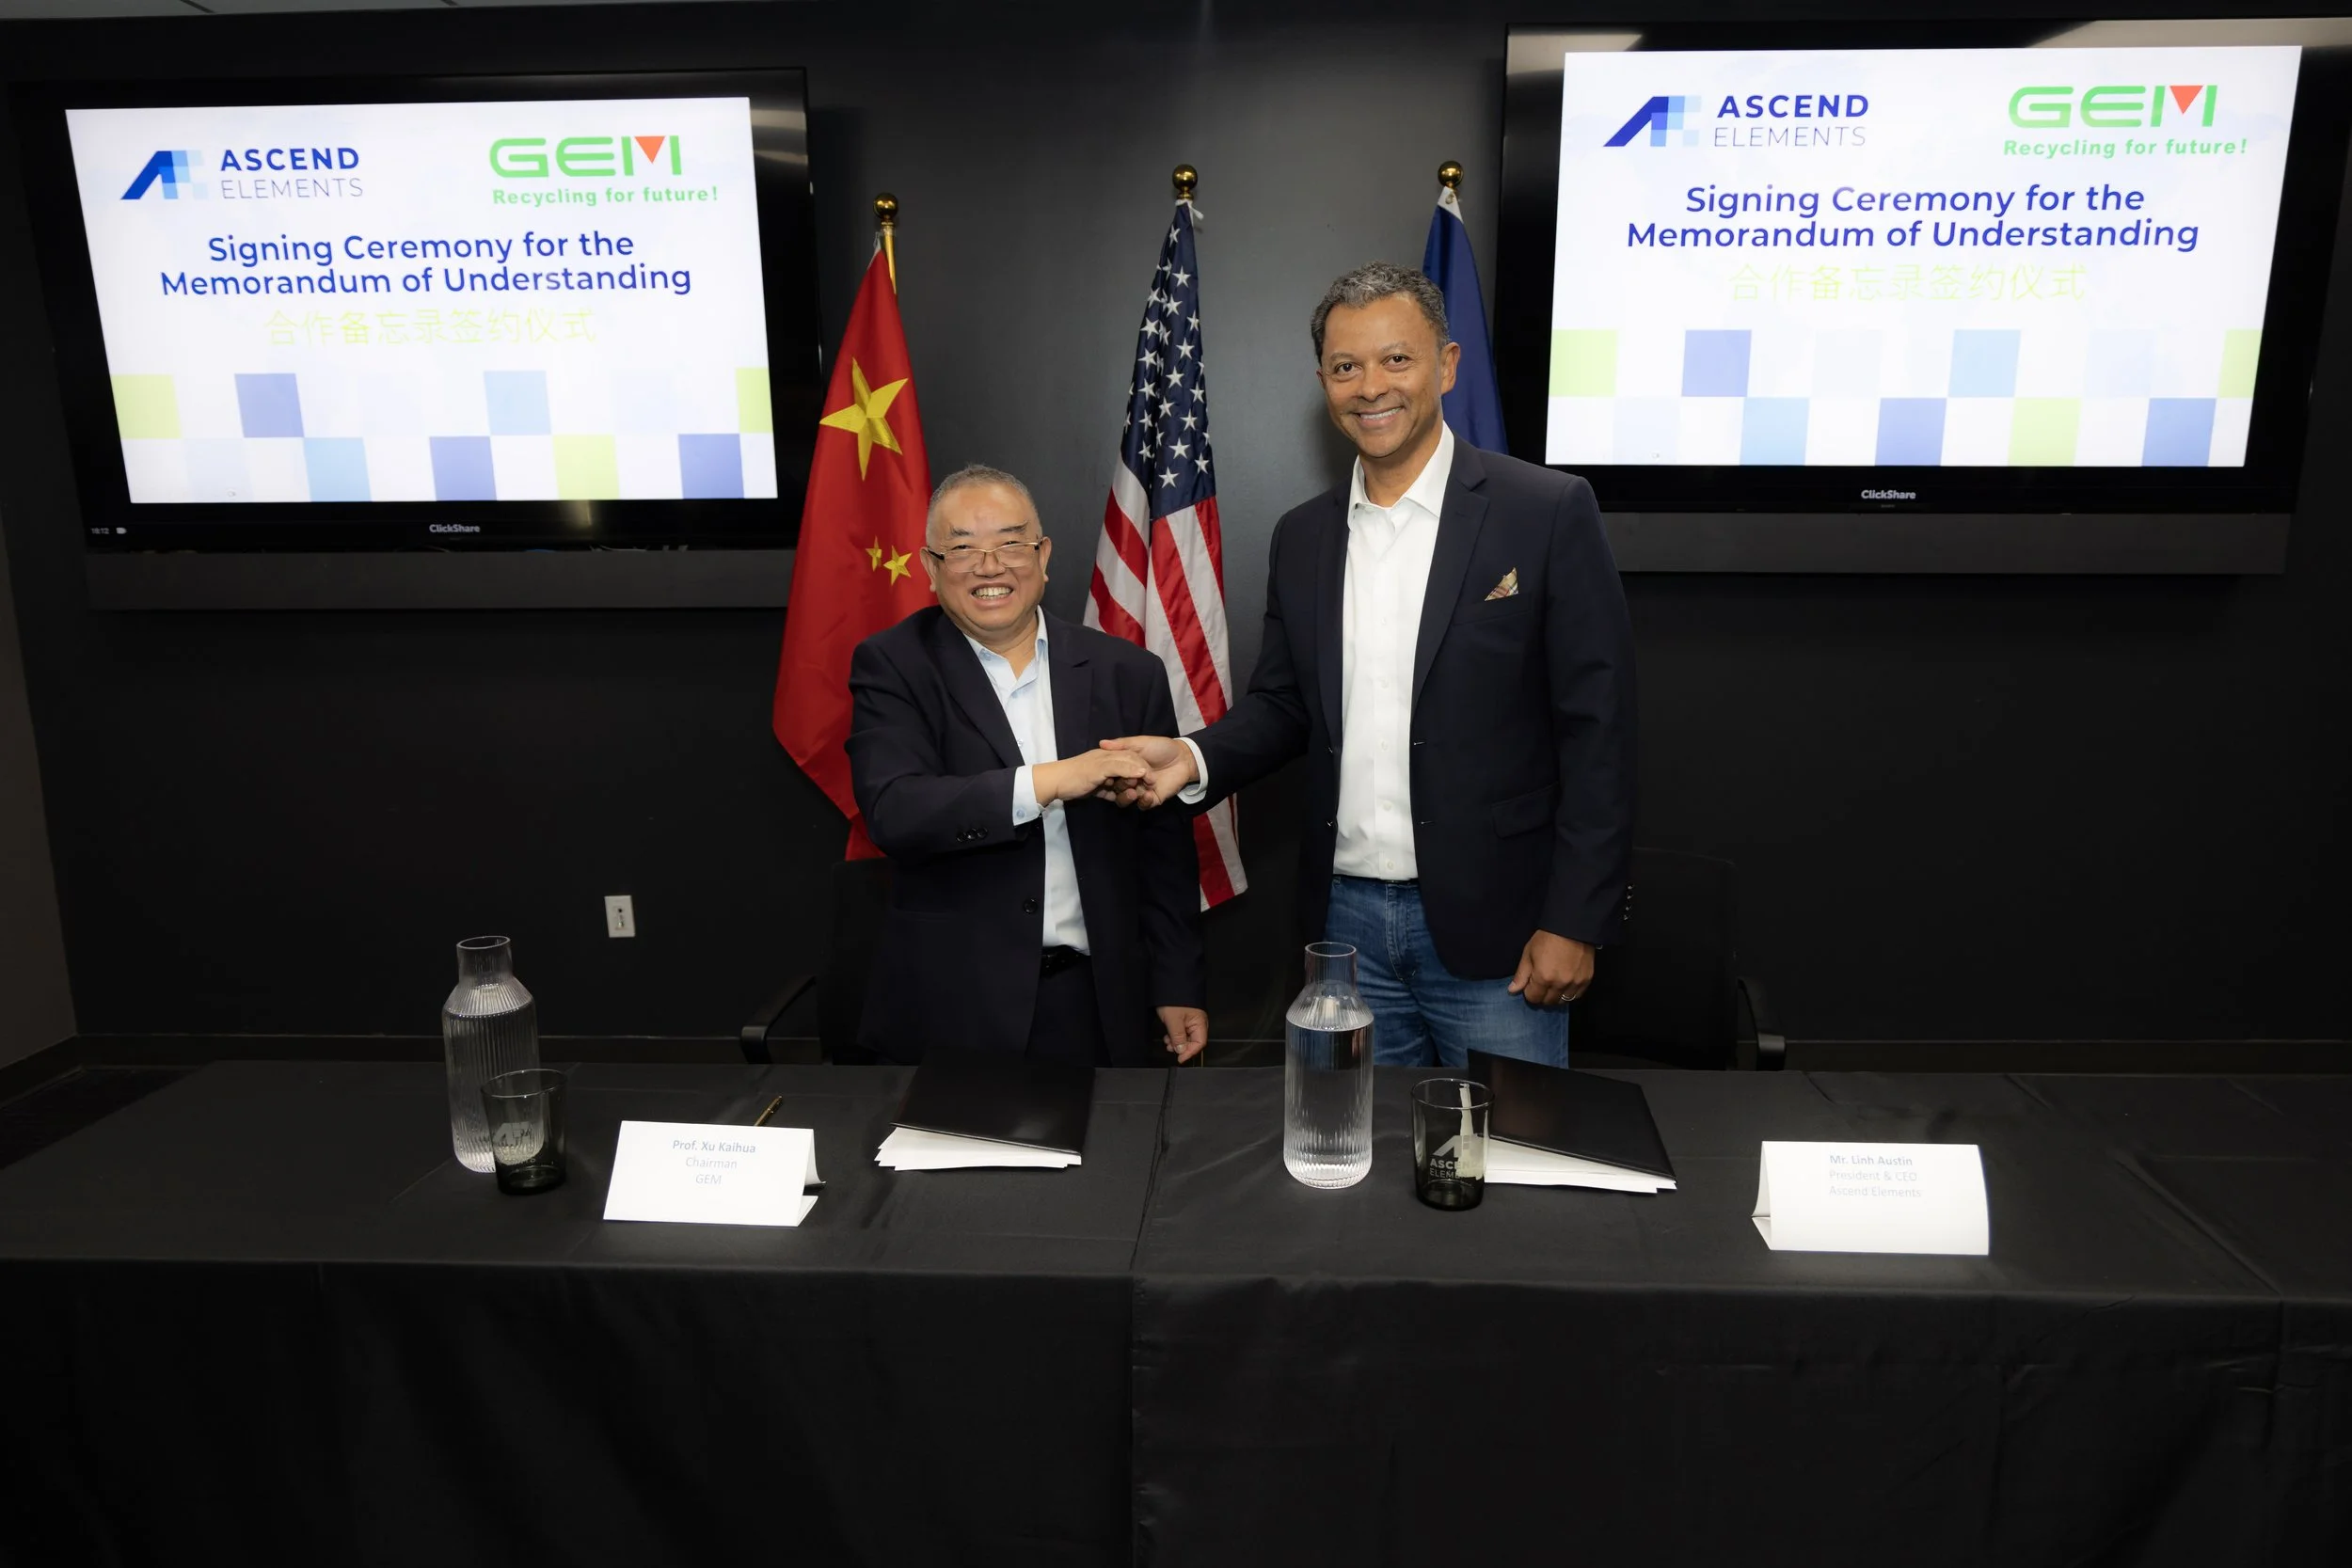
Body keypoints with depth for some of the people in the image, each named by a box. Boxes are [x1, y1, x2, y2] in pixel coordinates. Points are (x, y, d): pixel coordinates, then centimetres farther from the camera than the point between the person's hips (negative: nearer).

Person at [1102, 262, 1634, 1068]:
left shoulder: (1547, 511, -7)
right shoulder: (1303, 535, 7)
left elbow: (1597, 729, -9)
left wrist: (1573, 921, -12)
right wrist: (1195, 757, -7)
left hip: (1492, 922, -4)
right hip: (1346, 918, 4)